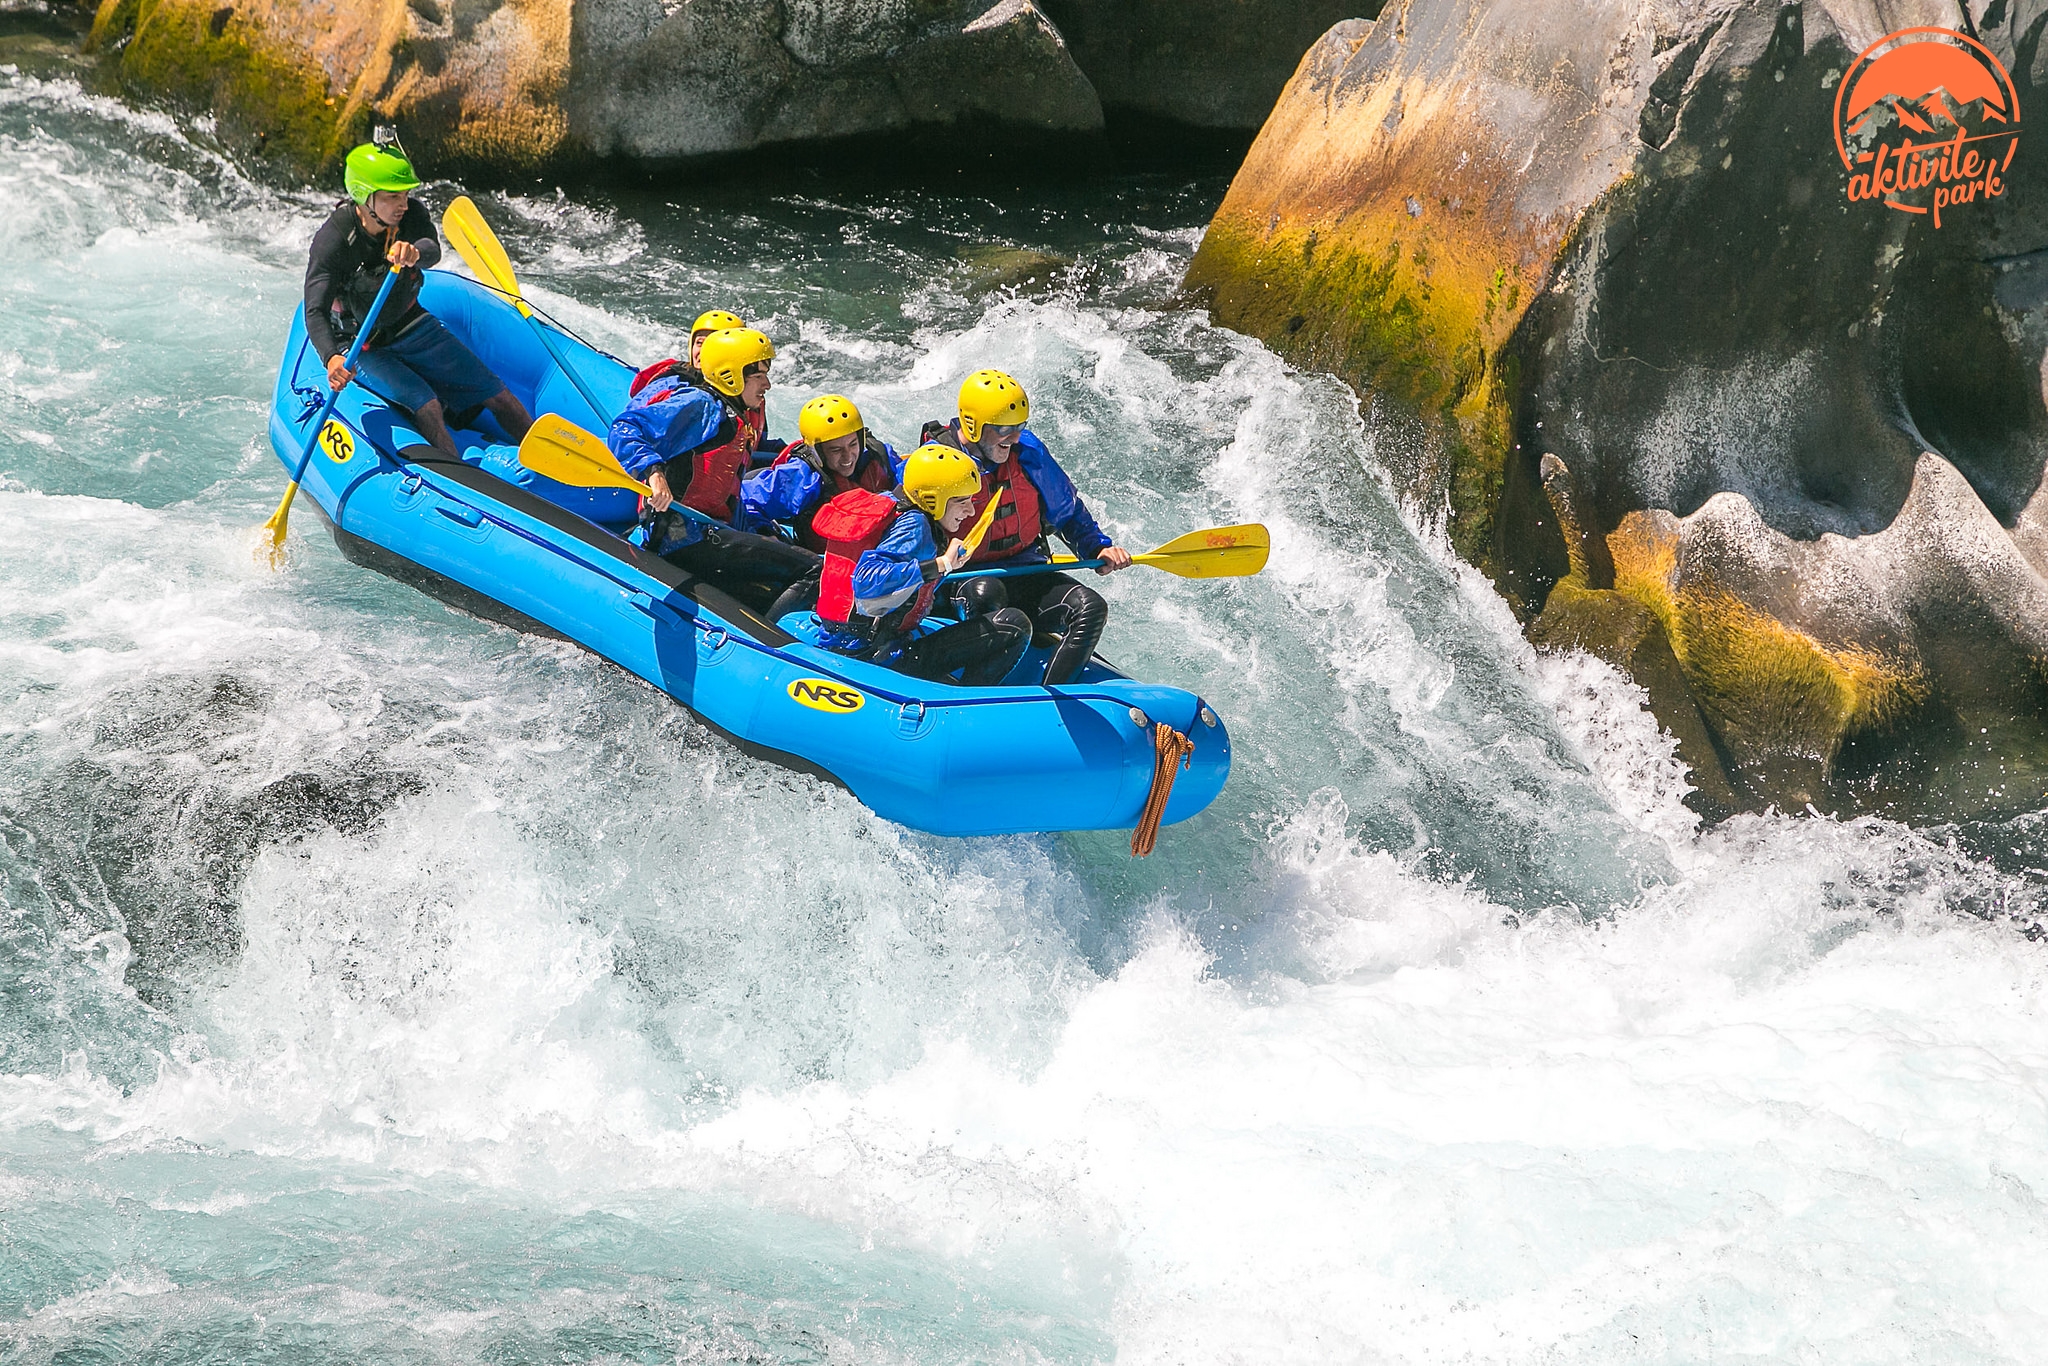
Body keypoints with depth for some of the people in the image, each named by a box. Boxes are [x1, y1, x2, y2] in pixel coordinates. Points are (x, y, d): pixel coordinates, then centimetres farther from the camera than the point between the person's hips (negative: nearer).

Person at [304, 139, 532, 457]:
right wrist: (332, 357, -52)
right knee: (425, 405, -28)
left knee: (495, 393, 2)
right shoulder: (333, 241, -26)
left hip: (413, 329, 5)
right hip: (362, 348, -5)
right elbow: (315, 312, -32)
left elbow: (433, 251, -35)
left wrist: (416, 252, -61)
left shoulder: (412, 214, -13)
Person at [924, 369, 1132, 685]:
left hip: (1026, 573, 5)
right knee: (986, 594, -41)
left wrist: (1098, 549, -1)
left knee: (1091, 608, -19)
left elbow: (1069, 513, 15)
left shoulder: (1028, 452, 2)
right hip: (960, 583, -5)